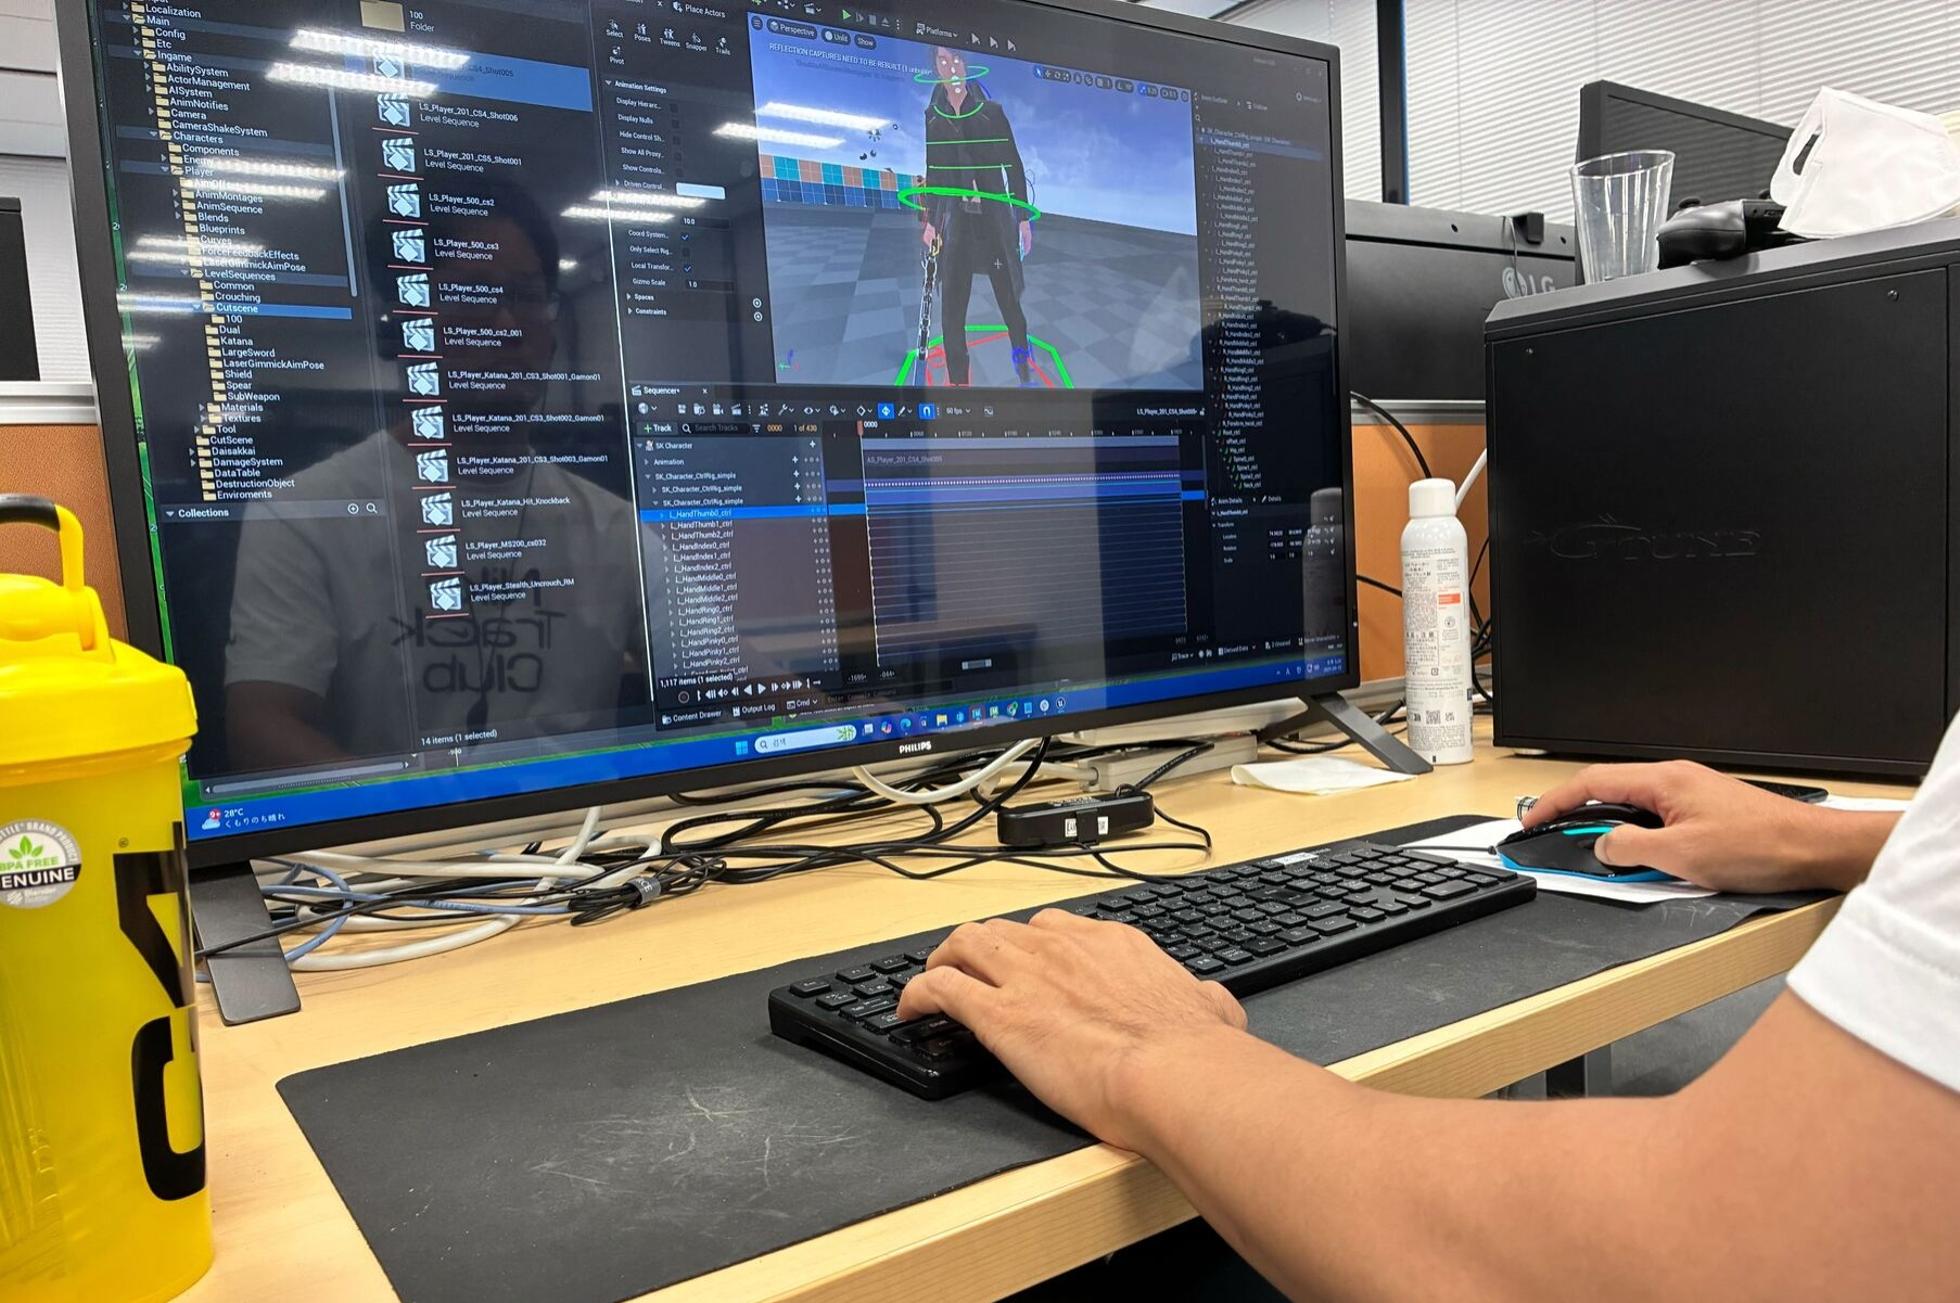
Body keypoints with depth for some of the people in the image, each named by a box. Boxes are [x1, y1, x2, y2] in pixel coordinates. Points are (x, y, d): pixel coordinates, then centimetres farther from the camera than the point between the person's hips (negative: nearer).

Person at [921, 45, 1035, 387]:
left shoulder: (992, 111, 3)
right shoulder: (931, 118, 8)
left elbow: (1014, 166, 5)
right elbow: (930, 173, 12)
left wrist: (1023, 217, 1)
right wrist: (930, 221, 4)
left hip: (995, 216, -1)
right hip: (954, 219, 1)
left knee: (1009, 298, 1)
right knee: (952, 305, -2)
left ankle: (1025, 371, 18)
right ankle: (958, 379, 6)